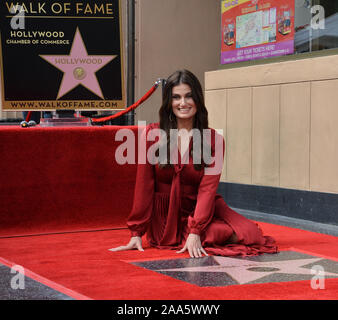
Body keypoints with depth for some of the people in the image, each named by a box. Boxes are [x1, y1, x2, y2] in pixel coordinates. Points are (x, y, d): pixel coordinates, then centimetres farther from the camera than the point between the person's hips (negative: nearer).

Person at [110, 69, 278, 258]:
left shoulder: (214, 140, -2)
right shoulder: (152, 134, -2)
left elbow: (208, 189, -11)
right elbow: (144, 186, -3)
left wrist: (195, 233, -23)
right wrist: (136, 233, -6)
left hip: (201, 210, 3)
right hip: (165, 219, -3)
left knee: (249, 234, -22)